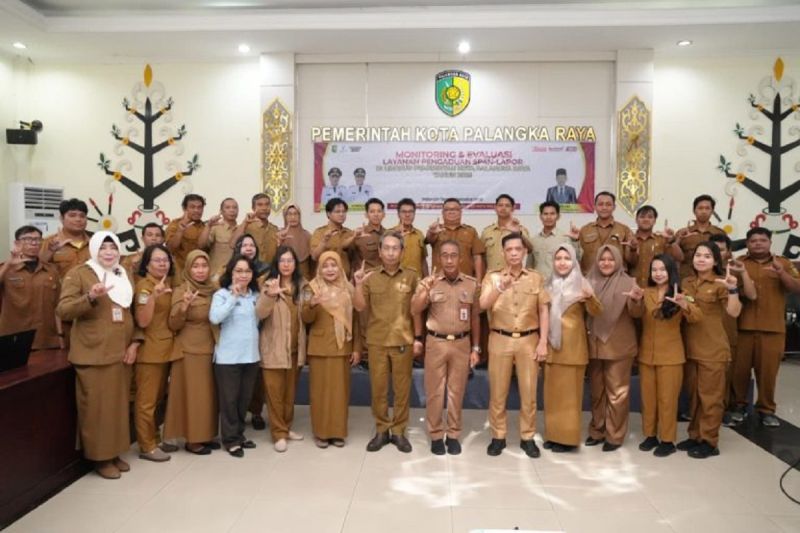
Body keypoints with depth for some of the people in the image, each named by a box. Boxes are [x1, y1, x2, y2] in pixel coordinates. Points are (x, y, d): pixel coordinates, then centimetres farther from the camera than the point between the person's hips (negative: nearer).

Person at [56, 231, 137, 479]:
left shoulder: (124, 276, 12)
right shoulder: (78, 273, -4)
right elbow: (63, 310, -13)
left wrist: (134, 343, 5)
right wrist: (90, 297, -30)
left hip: (121, 353, 6)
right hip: (93, 354, -5)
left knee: (119, 405, 11)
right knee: (96, 407, -1)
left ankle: (114, 453, 24)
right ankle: (100, 457, 12)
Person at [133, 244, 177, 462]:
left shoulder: (169, 284, 10)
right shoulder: (143, 286, -12)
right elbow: (142, 322, -23)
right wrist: (153, 296, -33)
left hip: (166, 349, 8)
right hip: (149, 350, -8)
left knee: (158, 399, 15)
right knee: (146, 400, 0)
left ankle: (155, 439, 25)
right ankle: (146, 446, 7)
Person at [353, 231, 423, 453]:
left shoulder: (411, 277, 2)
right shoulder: (370, 277, 4)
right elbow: (359, 307, -1)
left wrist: (418, 338, -1)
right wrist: (358, 285, -15)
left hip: (403, 341, -1)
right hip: (376, 341, 1)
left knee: (402, 388, 6)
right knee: (378, 388, 7)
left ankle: (399, 431, 18)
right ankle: (381, 430, 20)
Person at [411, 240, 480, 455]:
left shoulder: (472, 284, 2)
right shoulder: (428, 282, -2)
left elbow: (475, 318, 6)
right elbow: (414, 311, -11)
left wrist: (476, 348, 5)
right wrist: (425, 290, -26)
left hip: (462, 343, 1)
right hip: (436, 343, -1)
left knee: (456, 391, 9)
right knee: (434, 392, 5)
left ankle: (453, 435, 22)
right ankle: (436, 435, 18)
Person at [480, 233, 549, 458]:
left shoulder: (536, 278, 5)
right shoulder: (492, 277, 1)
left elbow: (544, 311, 4)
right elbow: (483, 305, -13)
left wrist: (543, 342, -4)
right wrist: (500, 288, -31)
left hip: (529, 340, 1)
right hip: (500, 340, -1)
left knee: (529, 391, 6)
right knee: (498, 391, 5)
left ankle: (527, 437, 20)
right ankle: (498, 436, 19)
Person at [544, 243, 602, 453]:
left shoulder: (581, 283, -4)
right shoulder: (550, 285, 10)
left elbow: (596, 312, -16)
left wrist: (590, 297, -35)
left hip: (572, 346, -5)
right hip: (552, 345, 5)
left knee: (569, 392, -1)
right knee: (552, 391, 9)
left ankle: (568, 437, 7)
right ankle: (552, 434, 17)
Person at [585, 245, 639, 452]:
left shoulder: (627, 282, -5)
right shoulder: (591, 282, 7)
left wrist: (636, 299, -34)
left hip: (619, 345, -4)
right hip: (594, 343, 4)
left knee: (616, 391, 3)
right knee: (597, 390, 13)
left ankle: (614, 435, 12)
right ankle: (597, 430, 24)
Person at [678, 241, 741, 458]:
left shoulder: (720, 283, -8)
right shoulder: (686, 283, 9)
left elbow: (734, 312, -21)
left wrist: (733, 289, -35)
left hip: (713, 348, -6)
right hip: (690, 347, 6)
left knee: (710, 396, 1)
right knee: (694, 395, 15)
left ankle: (709, 442, 10)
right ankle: (695, 436, 25)